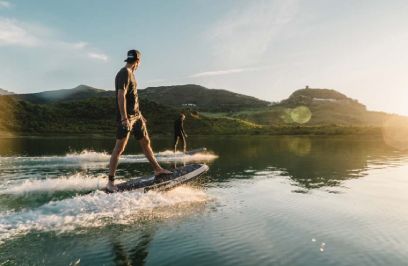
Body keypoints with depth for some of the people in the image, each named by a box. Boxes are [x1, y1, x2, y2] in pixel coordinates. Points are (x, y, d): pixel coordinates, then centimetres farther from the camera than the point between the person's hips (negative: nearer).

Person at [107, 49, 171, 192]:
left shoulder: (130, 74, 17)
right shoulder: (124, 73, -12)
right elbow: (121, 96, -22)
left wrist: (139, 115, 25)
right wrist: (124, 119, -29)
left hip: (135, 115, 10)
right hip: (126, 117, -10)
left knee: (146, 142, 15)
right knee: (119, 148, -6)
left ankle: (157, 169, 27)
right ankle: (110, 182, 1)